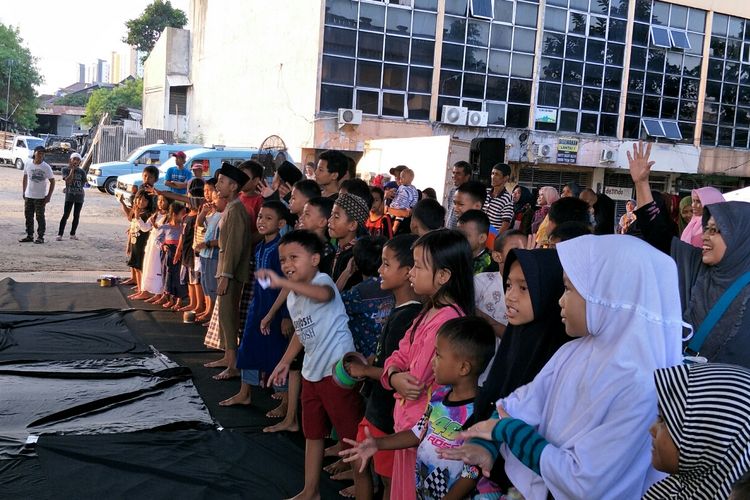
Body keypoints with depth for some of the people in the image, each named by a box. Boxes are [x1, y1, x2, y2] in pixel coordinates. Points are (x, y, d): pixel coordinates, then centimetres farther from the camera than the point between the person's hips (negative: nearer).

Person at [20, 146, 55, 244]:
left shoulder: (46, 167, -9)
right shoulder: (28, 163, 2)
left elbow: (52, 181, -5)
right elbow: (25, 178, 13)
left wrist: (49, 196, -10)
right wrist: (24, 191, 12)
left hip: (41, 197, -4)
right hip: (28, 195, 4)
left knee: (40, 217, 0)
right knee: (28, 216, 10)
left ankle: (40, 237, 8)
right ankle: (29, 236, 20)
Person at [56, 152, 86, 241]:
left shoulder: (82, 172, 4)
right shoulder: (65, 170, -1)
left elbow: (84, 183, 5)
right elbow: (68, 180, -16)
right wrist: (72, 169, -14)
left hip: (79, 196, 3)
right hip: (69, 196, -2)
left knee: (76, 216, 7)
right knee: (65, 215, -7)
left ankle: (72, 234, 17)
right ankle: (60, 234, -7)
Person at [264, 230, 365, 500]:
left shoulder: (322, 280, -17)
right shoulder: (292, 297, 10)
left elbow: (324, 294, -43)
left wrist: (282, 283, -50)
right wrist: (284, 362, 24)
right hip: (311, 371, 10)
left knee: (351, 432, 0)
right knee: (312, 433, 20)